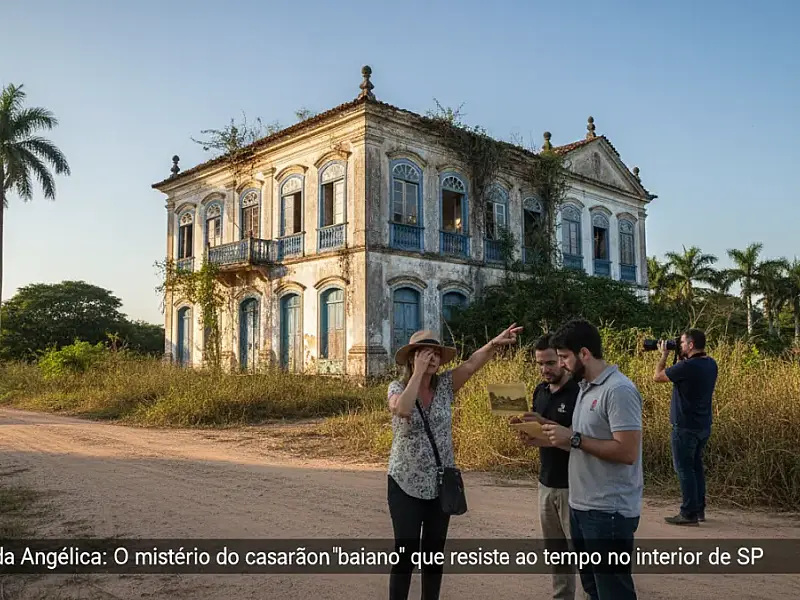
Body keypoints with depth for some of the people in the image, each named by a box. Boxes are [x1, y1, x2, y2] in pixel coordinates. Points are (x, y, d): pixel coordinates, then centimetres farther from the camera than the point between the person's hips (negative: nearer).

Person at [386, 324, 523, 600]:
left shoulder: (445, 385, -2)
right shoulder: (397, 387, -9)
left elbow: (471, 364, -19)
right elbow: (402, 410, -31)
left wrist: (494, 344, -35)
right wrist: (418, 372, -26)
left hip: (440, 484, 3)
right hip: (405, 484, -3)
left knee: (434, 552, 13)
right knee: (406, 552, 0)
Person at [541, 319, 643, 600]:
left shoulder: (619, 390, -18)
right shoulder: (586, 387, 11)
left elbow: (627, 452, -24)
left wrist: (574, 439, -21)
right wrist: (551, 432, 4)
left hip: (609, 512, -9)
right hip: (581, 506, 9)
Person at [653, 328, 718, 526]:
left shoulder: (687, 366, -22)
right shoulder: (711, 364, 5)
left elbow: (657, 376, -9)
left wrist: (664, 355, 3)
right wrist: (681, 357, 13)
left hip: (686, 426, -9)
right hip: (703, 426, 9)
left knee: (684, 468, -1)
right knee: (696, 466, 17)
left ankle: (689, 513, 2)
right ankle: (699, 509, 23)